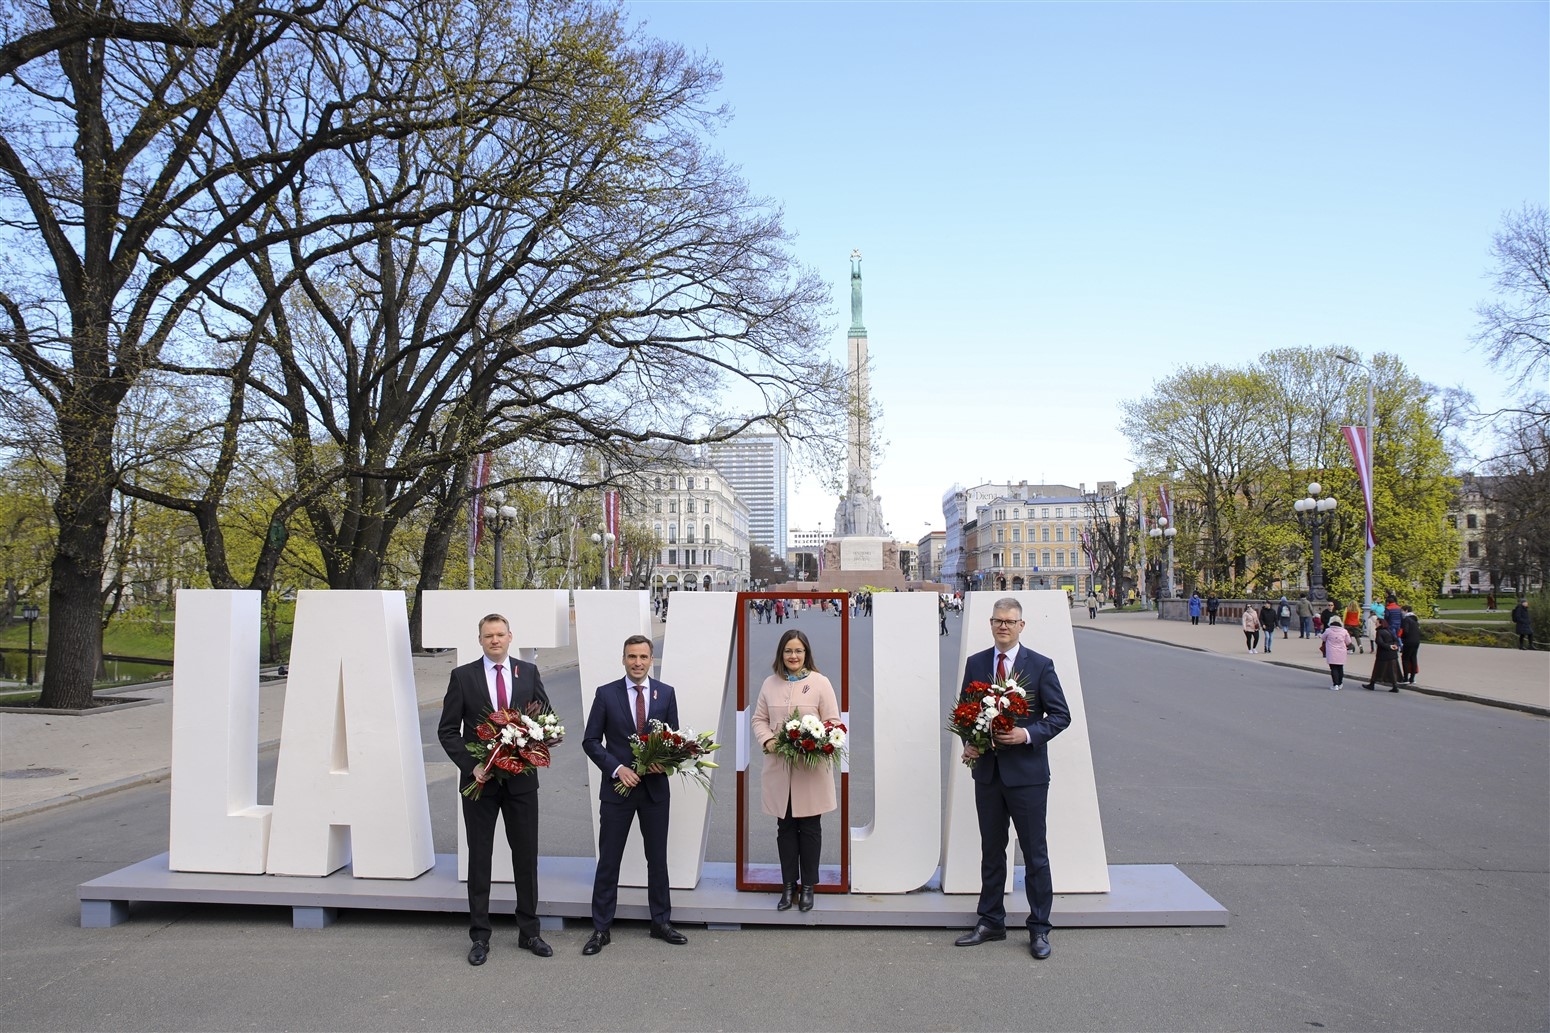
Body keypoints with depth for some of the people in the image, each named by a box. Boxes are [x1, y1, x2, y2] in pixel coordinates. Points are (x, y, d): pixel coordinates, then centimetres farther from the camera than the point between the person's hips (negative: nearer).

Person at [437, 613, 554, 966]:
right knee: (479, 858, 7)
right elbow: (447, 730, -1)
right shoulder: (462, 676, -2)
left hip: (521, 779, 1)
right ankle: (480, 937, 17)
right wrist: (470, 765, -12)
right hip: (480, 779, -1)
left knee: (526, 856, 8)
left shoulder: (529, 672, 3)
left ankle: (529, 932, 21)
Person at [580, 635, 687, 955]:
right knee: (608, 860, 4)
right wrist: (617, 768, -15)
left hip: (655, 787, 2)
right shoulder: (606, 694, -4)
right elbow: (591, 741, -3)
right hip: (617, 787, -2)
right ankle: (601, 929, 15)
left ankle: (661, 923, 25)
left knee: (658, 858, 12)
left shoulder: (666, 693, 2)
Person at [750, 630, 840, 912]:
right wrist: (767, 740, -9)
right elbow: (759, 719, 10)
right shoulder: (770, 683, 7)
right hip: (779, 767, 3)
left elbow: (832, 722, -4)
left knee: (809, 827, 6)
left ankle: (808, 886, 19)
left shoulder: (820, 683, -3)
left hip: (811, 766, -3)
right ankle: (789, 885, 21)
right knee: (785, 827, 10)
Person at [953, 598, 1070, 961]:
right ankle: (990, 921, 26)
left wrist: (1029, 734, -18)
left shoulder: (1040, 666, -4)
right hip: (987, 770, 4)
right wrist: (968, 743, -6)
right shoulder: (975, 664, 6)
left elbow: (1060, 714, -3)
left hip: (1027, 771, -3)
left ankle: (1039, 929, 17)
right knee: (991, 850, 14)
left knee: (1035, 852, 4)